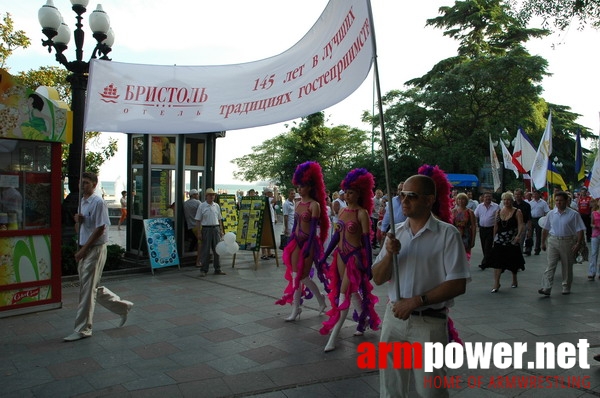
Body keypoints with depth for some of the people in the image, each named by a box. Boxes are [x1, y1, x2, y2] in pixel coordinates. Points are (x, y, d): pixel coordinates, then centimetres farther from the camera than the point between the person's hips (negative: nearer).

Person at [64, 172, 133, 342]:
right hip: (83, 249, 9)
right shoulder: (82, 202, 14)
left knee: (87, 289, -4)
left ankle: (83, 329, 6)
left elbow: (100, 229, -17)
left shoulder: (98, 202, -13)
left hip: (95, 249, -9)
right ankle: (123, 307, 30)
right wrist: (77, 220, -4)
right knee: (93, 288, 15)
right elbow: (78, 230, 19)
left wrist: (84, 249, -16)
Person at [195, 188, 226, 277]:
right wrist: (199, 232, -7)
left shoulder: (217, 206, 11)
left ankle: (217, 269, 15)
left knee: (217, 249, 6)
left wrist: (221, 230, 11)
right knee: (205, 250, -1)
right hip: (206, 229, -4)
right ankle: (203, 270, 7)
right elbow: (198, 220, -2)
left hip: (216, 228, 4)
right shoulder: (201, 206, -1)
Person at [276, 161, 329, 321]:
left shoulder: (314, 205, -11)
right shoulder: (298, 204, 11)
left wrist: (308, 247, -21)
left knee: (303, 276, -3)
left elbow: (314, 227, -16)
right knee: (295, 275, 5)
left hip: (309, 241, -7)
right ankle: (295, 308, 13)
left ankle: (320, 298, 22)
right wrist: (289, 242, 14)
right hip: (297, 241, 7)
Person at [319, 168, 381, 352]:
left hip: (355, 256, -7)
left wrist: (369, 265, -13)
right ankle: (364, 319, 40)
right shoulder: (342, 211, 8)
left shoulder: (362, 213, -12)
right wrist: (325, 256, 11)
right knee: (352, 291, 17)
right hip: (341, 254, 7)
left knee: (344, 294, -7)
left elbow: (366, 239, -12)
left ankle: (333, 338, -4)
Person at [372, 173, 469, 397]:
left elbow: (458, 285, -14)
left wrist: (416, 301, -20)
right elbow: (378, 279, 5)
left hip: (429, 322, -4)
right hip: (394, 317, 5)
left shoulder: (447, 234, -10)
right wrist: (389, 254, -14)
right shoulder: (396, 233, 5)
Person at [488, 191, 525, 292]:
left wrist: (519, 235, -31)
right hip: (499, 241, 3)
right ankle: (496, 284, -5)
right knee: (497, 262, -6)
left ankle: (514, 280, 33)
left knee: (513, 262, 11)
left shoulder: (517, 212, -4)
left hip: (512, 241, -3)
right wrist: (494, 238, 13)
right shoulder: (498, 211, 8)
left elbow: (521, 225, -14)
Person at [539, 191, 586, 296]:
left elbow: (580, 230, -5)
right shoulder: (551, 214, 5)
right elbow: (545, 229, 14)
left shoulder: (574, 214, -4)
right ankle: (546, 288, -13)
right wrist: (543, 242, 15)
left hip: (567, 242, -1)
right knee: (550, 265, -7)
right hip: (553, 241, 2)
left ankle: (566, 288, 25)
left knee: (567, 266, 10)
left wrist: (578, 244, -13)